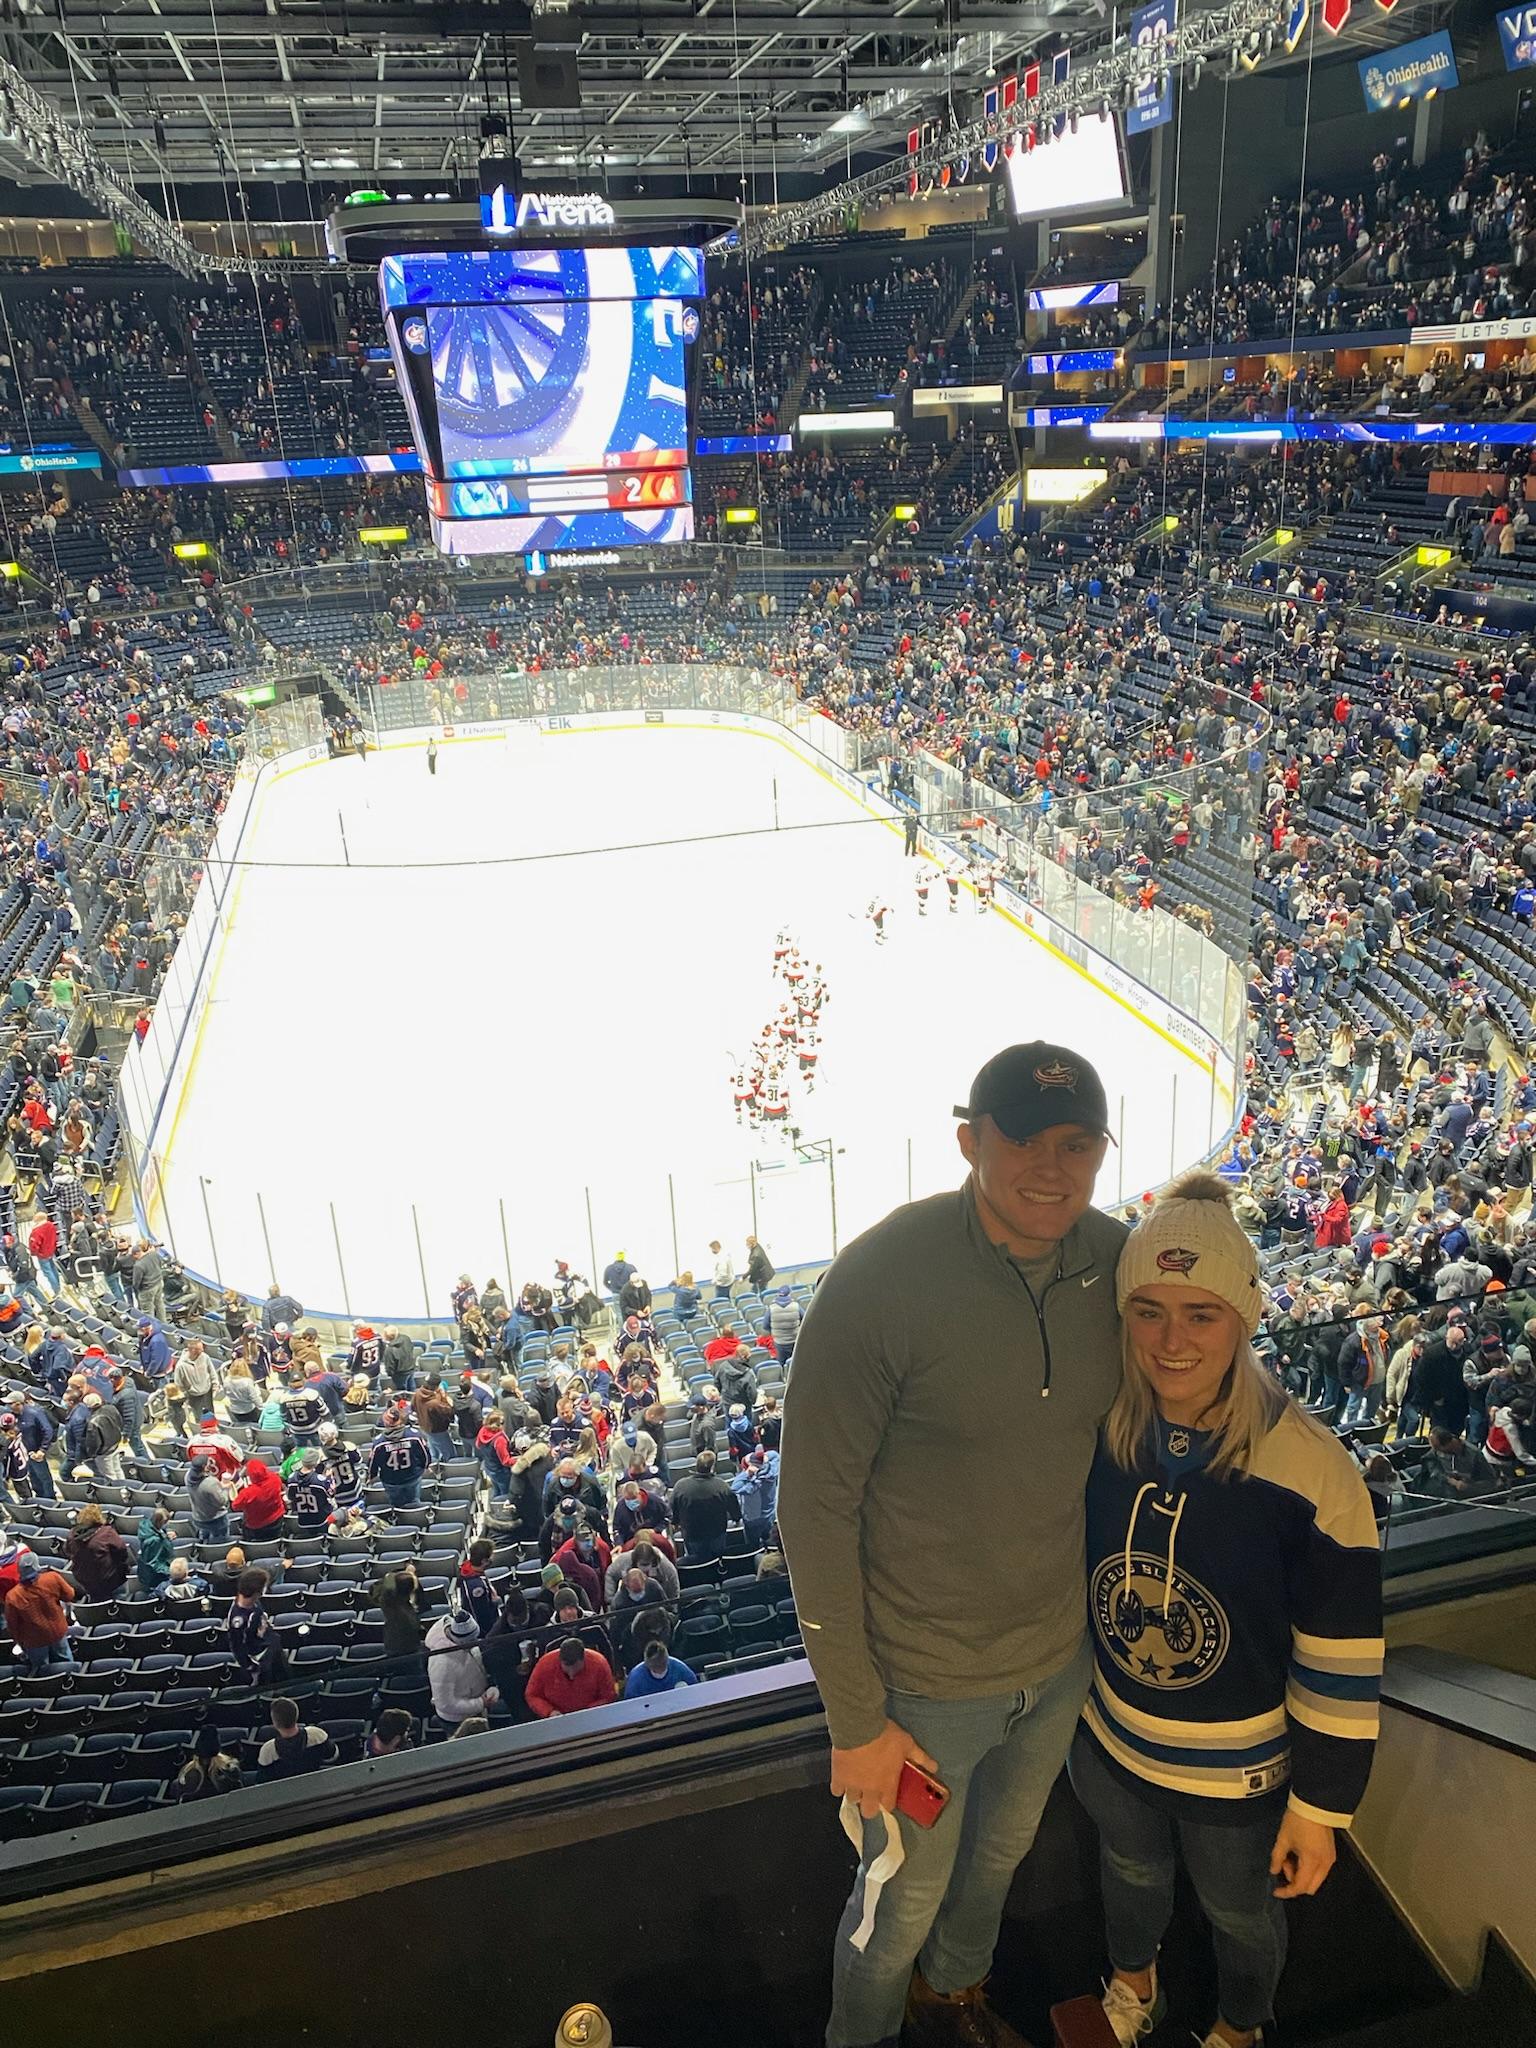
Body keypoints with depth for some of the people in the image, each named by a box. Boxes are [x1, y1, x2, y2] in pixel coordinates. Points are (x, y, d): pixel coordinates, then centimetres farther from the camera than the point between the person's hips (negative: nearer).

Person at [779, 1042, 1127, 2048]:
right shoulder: (881, 1280, -28)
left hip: (1060, 1658, 5)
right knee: (903, 1901, 18)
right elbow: (816, 1506, -21)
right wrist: (855, 1719, -16)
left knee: (1001, 1856, 30)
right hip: (926, 1680, -5)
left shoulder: (1117, 1263, -11)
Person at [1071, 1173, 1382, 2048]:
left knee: (1242, 1911, 26)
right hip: (1111, 1743, 3)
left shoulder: (1313, 1474, -29)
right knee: (1132, 1872, 31)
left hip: (1240, 1774, -3)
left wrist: (1320, 1811, -11)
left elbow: (1343, 1669, -18)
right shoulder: (1097, 1434, -18)